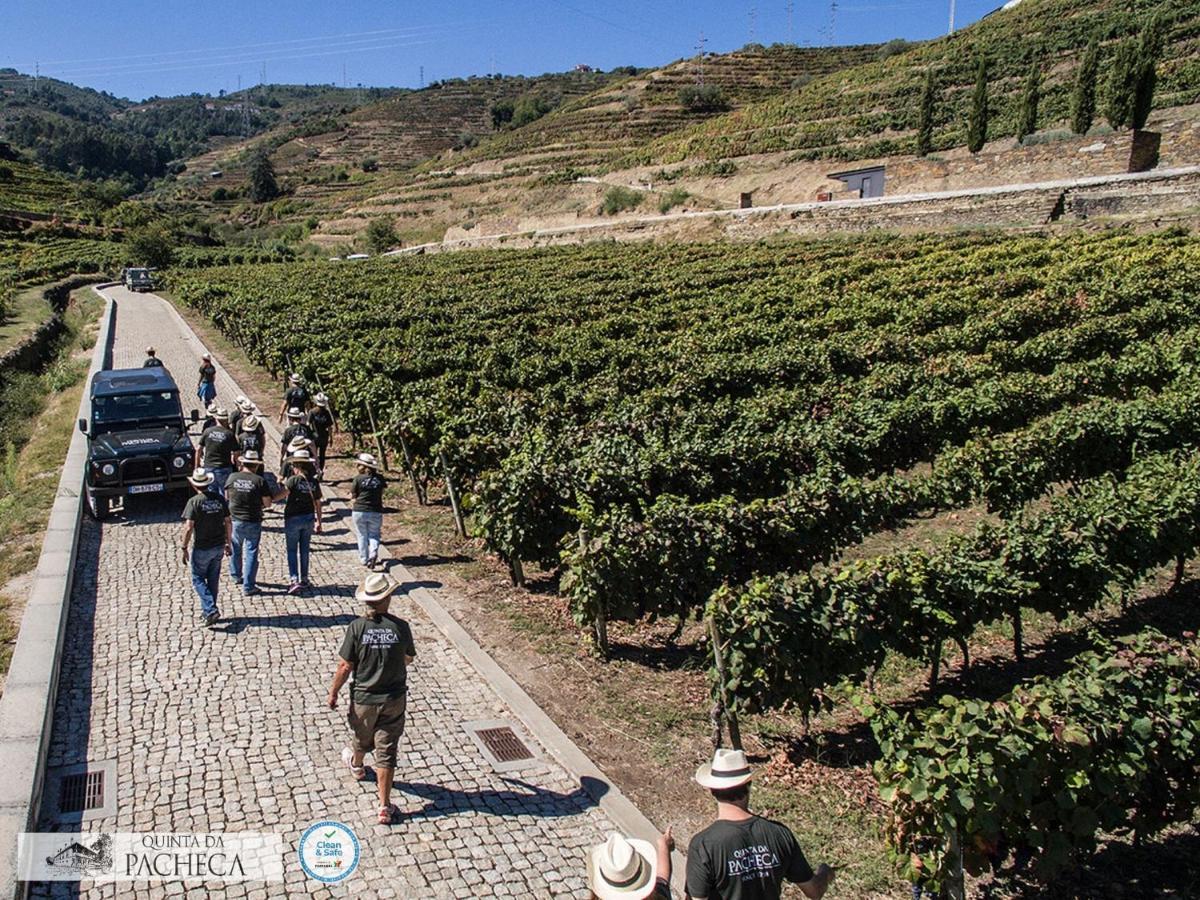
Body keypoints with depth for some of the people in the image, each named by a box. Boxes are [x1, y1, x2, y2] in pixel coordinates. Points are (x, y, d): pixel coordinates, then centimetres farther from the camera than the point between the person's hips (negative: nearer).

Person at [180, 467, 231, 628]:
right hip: (219, 546, 5)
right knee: (213, 579, 16)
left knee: (198, 579, 7)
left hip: (202, 548, -5)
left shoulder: (194, 501, -14)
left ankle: (211, 610, -6)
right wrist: (228, 542, 16)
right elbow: (228, 523, 5)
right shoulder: (219, 499, 2)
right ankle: (208, 611, 25)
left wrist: (184, 548, -9)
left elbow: (188, 528, -18)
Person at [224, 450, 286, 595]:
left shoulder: (232, 477, -5)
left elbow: (226, 497, 8)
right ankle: (248, 586, 4)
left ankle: (236, 575, 45)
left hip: (235, 520, 4)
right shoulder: (260, 481, -14)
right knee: (251, 553, 3)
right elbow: (267, 503, -10)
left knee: (235, 548, 25)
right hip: (253, 522, -3)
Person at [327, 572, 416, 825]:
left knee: (361, 737, 29)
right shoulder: (401, 627, -15)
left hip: (364, 699, 1)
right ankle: (385, 807, 12)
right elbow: (409, 658, 2)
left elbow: (345, 666, -13)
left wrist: (333, 692, 2)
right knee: (386, 752, 8)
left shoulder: (357, 627, -18)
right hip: (394, 700, 0)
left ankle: (356, 765, 60)